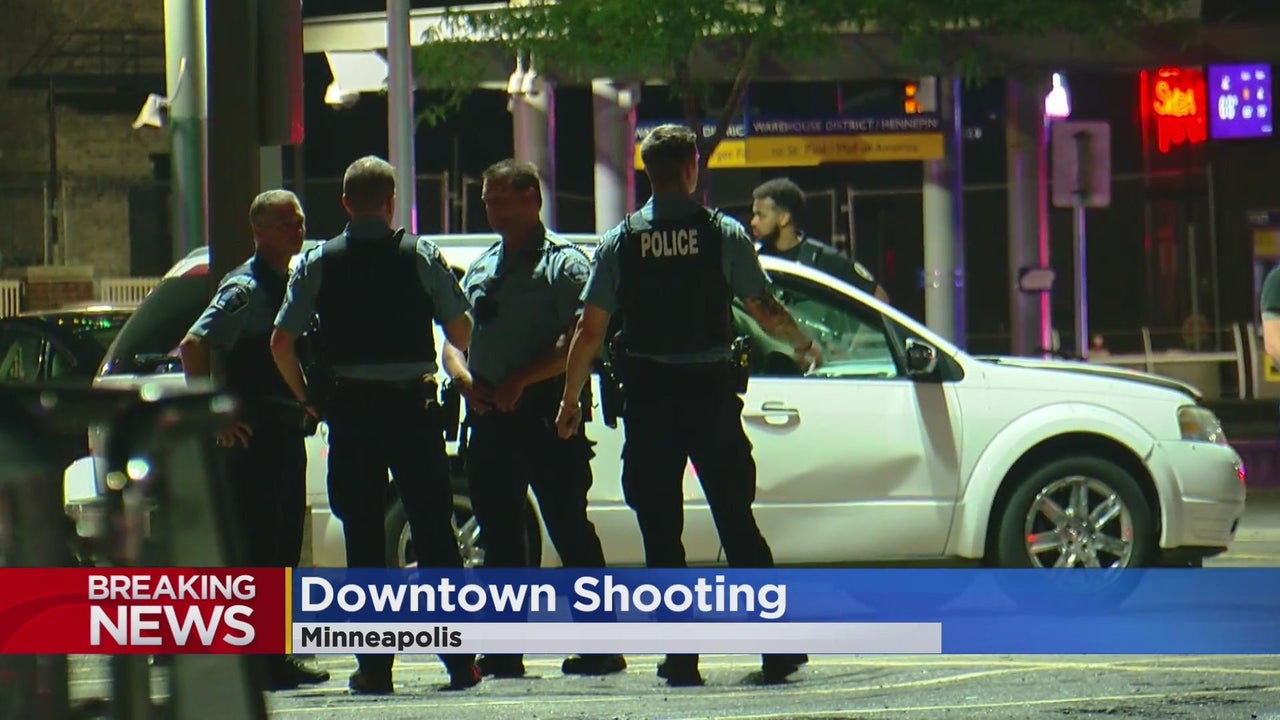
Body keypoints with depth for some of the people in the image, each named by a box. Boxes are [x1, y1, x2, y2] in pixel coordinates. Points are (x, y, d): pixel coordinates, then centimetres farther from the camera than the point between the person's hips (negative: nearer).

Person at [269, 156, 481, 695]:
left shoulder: (318, 262, 1)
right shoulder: (421, 256, -1)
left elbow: (281, 341, -3)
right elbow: (460, 331, -1)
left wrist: (305, 395, 11)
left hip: (350, 408, 0)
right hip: (413, 404, 0)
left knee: (362, 534, 4)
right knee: (434, 531, 5)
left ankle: (374, 665, 1)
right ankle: (459, 660, 3)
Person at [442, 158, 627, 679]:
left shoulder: (563, 264, -2)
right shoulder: (480, 269, 20)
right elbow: (453, 340, 17)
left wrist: (518, 382, -19)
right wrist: (466, 380, -4)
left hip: (545, 415, -7)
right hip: (489, 416, 7)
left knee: (569, 529, -6)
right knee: (499, 536, 7)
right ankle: (505, 651, 11)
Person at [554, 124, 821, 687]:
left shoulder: (619, 243, 0)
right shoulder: (724, 235, -3)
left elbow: (589, 332, -1)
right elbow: (764, 311, -2)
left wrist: (569, 400, 9)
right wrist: (803, 345, 18)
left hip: (648, 400, 0)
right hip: (711, 392, 0)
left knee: (661, 532, 5)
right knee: (737, 523, 7)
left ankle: (680, 657, 2)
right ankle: (776, 648, 4)